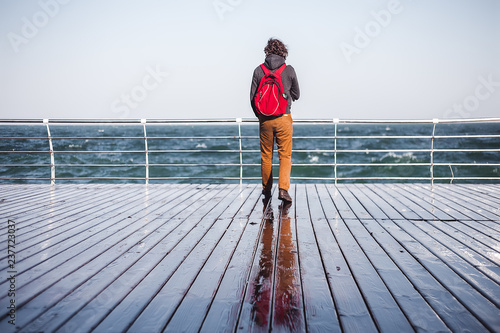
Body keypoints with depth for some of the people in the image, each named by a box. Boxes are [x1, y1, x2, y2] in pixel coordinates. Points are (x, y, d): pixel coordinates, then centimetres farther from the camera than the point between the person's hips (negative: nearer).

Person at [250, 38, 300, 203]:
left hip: (265, 120, 1)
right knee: (285, 155, 4)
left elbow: (253, 97, 2)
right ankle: (283, 189, -9)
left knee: (266, 156, 13)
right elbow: (296, 95, 6)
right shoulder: (289, 70, -4)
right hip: (284, 118, -1)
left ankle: (266, 189, 23)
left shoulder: (259, 70, -2)